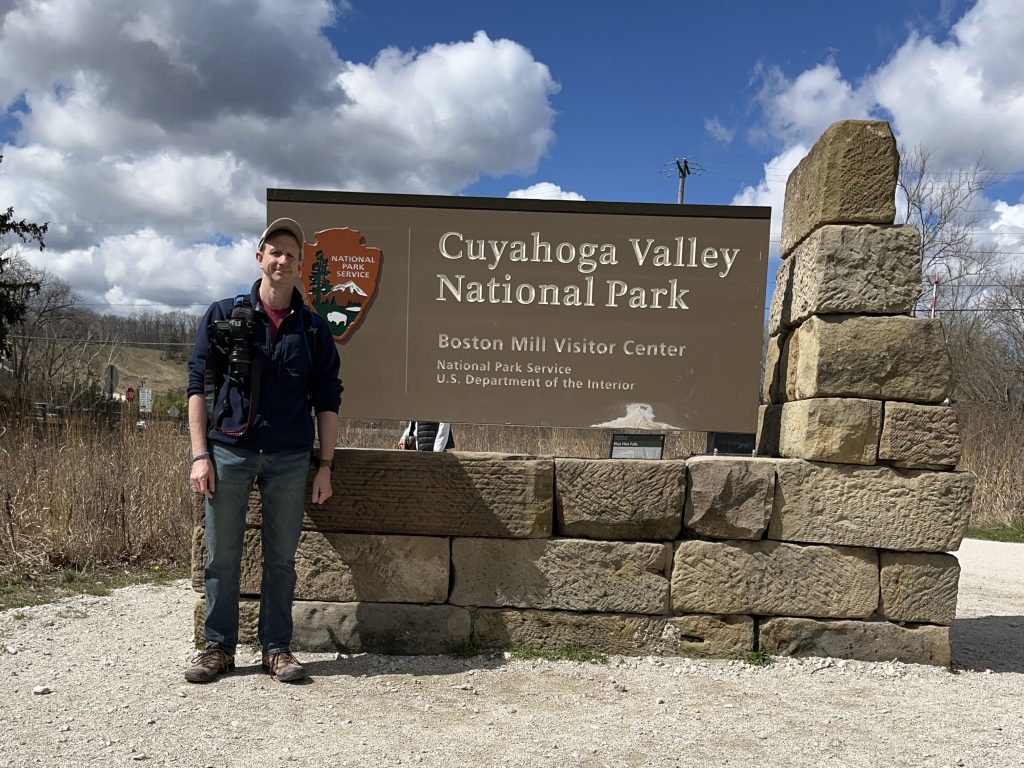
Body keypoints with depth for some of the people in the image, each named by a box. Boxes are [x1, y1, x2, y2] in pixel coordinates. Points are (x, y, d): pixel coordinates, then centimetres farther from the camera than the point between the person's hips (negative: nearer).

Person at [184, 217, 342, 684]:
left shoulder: (313, 328, 8)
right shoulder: (222, 316, 5)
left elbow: (326, 399, 9)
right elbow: (199, 385, 3)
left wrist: (325, 466, 3)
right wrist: (199, 455, -5)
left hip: (289, 458, 1)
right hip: (228, 451, 0)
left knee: (281, 557, 7)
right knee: (221, 556, 6)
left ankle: (277, 648, 19)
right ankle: (218, 647, 21)